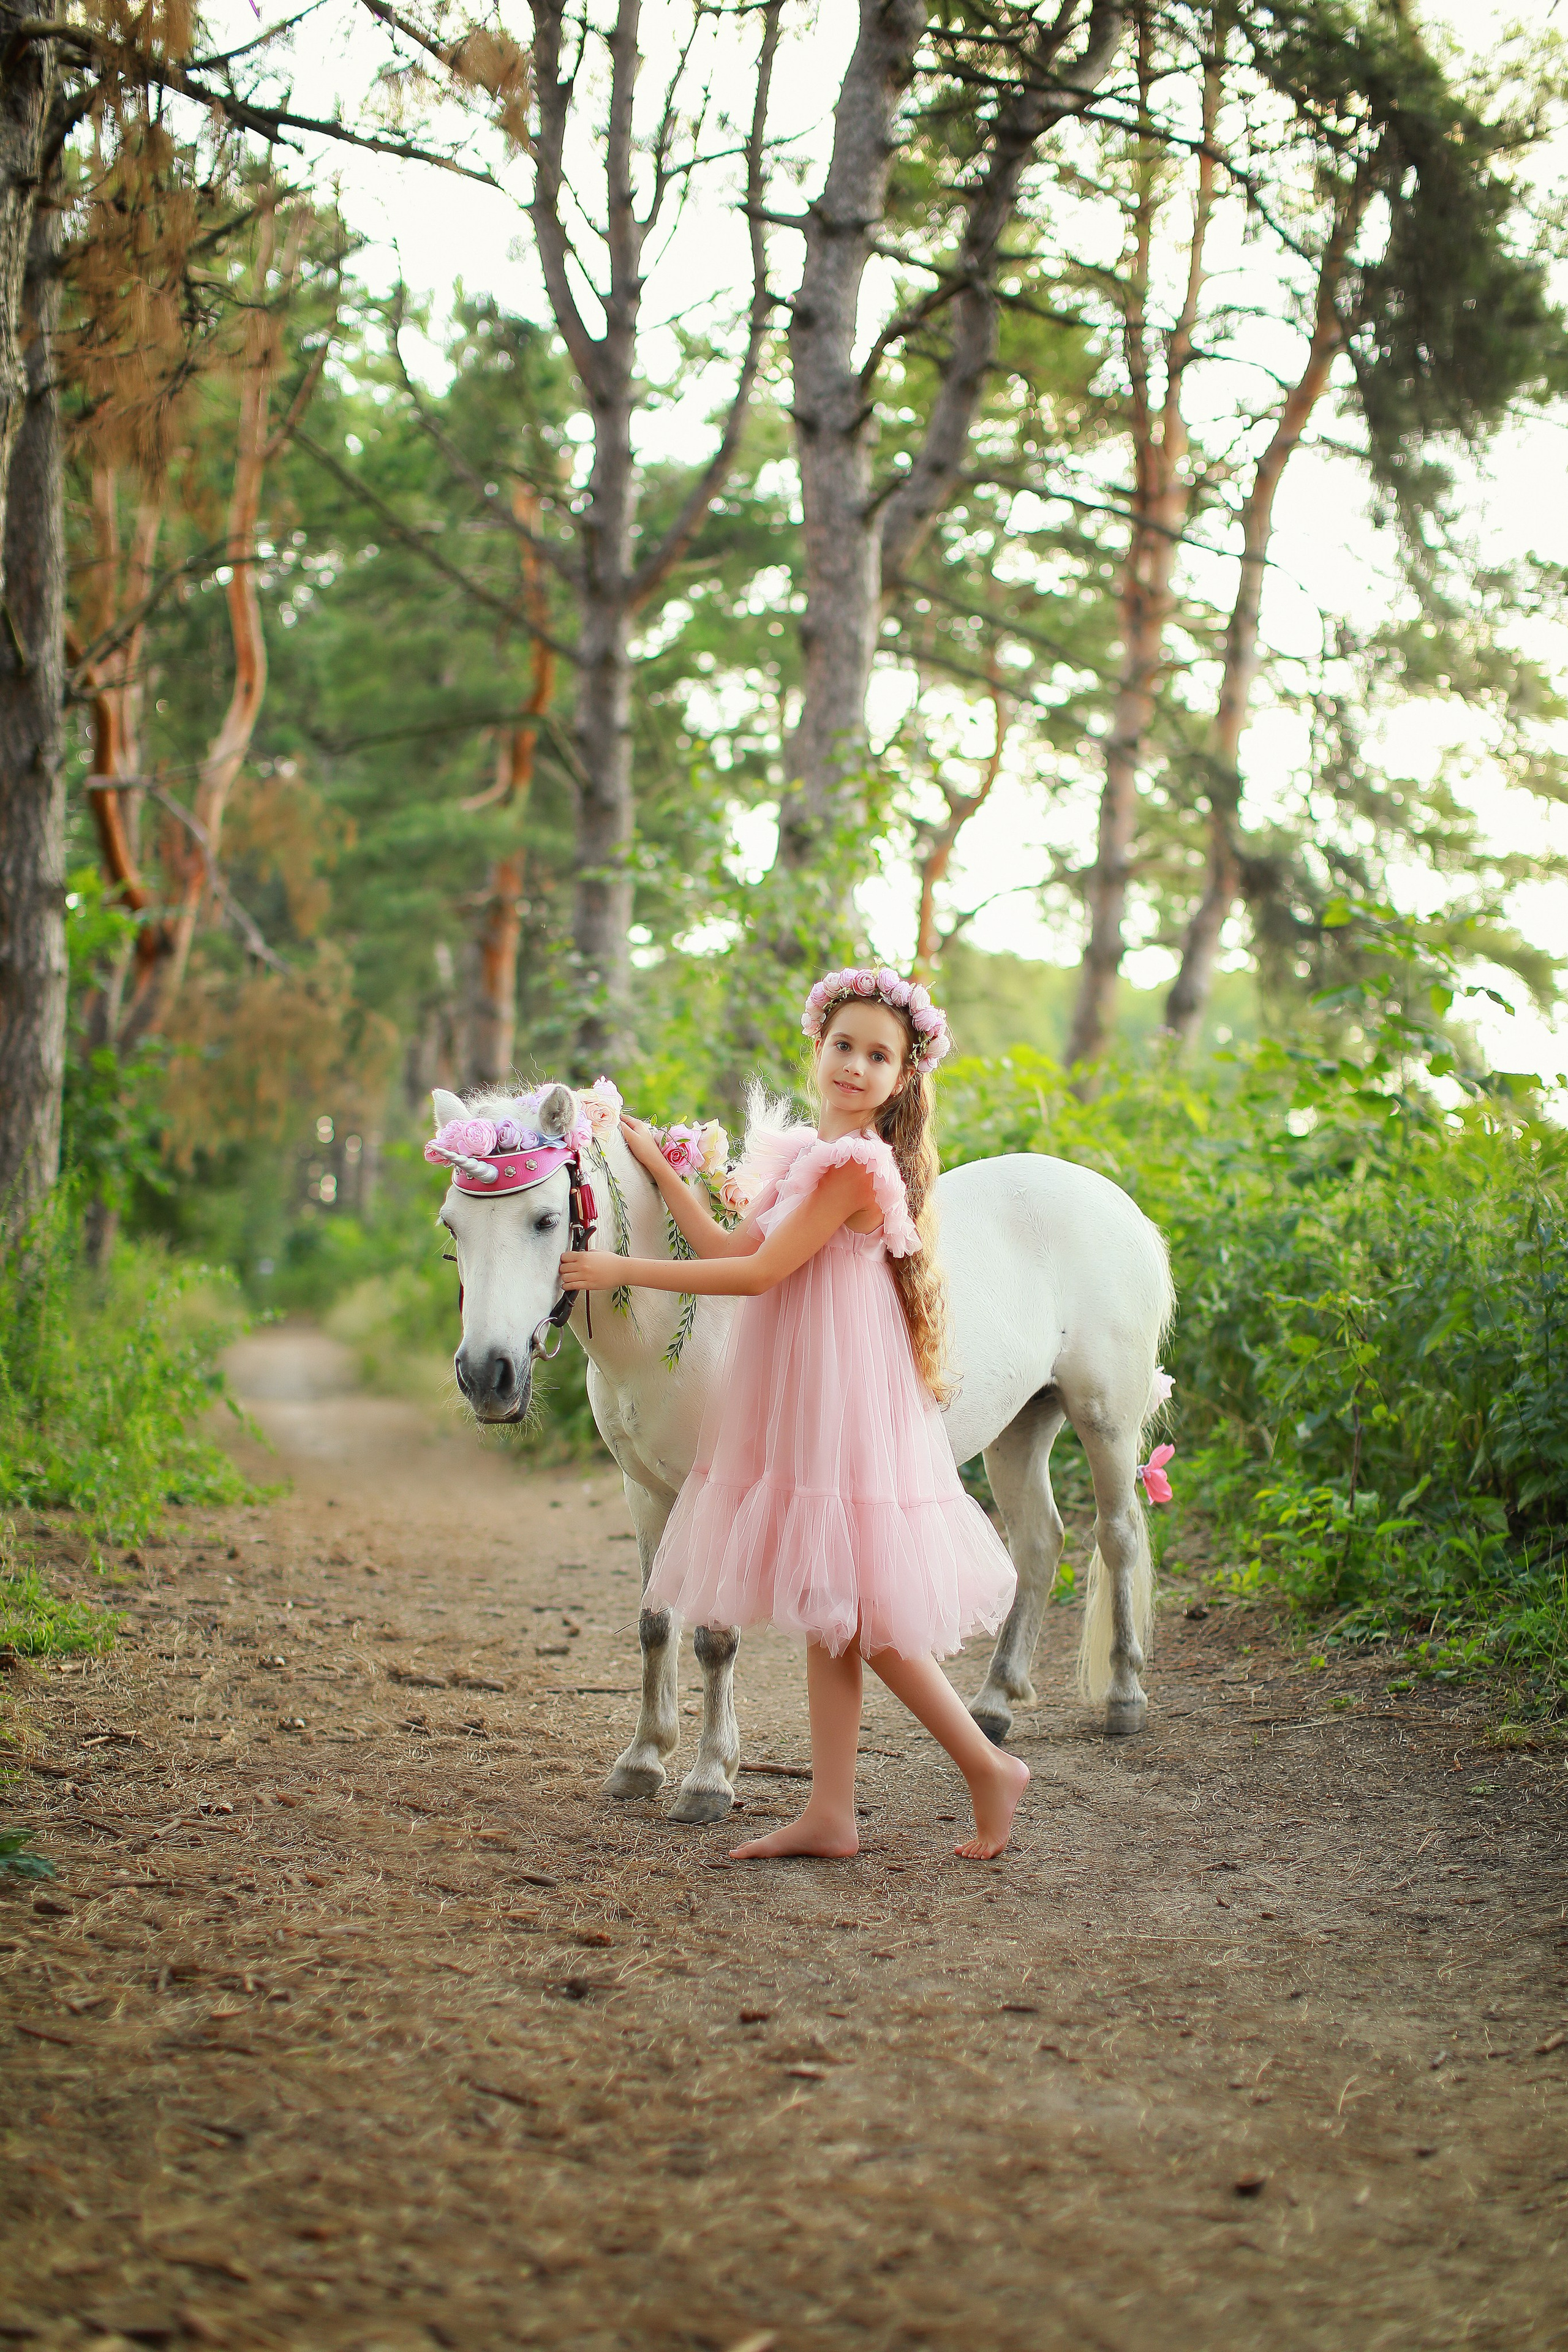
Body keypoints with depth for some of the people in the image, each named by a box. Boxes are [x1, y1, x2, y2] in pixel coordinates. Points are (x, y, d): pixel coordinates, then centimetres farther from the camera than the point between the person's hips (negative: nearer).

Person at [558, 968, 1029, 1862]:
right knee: (829, 1613, 9)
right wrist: (657, 1165, 14)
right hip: (802, 1406, 9)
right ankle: (832, 1814, 13)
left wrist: (622, 1270, -13)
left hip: (846, 1401, -9)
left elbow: (758, 1274, -17)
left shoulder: (856, 1165, -16)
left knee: (860, 1614, -4)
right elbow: (733, 1247, 12)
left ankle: (991, 1770, 7)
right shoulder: (808, 1155, 13)